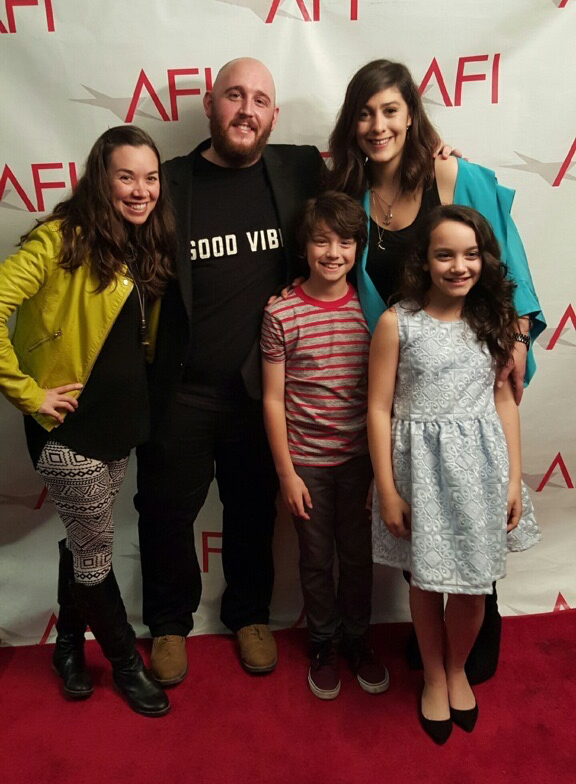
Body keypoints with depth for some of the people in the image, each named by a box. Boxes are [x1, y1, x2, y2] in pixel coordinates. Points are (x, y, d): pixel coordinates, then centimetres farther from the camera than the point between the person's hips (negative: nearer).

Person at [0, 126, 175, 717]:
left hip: (121, 423, 7)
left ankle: (69, 645, 45)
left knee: (83, 541, 22)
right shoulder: (62, 239, -17)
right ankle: (126, 663, 32)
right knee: (96, 553, 9)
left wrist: (134, 386, 7)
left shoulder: (147, 248, 6)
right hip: (69, 429, -6)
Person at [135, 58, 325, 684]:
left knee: (253, 510, 18)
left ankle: (250, 613, 43)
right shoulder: (168, 182, -3)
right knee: (166, 509, 13)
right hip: (179, 390, -1)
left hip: (261, 386, 1)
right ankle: (169, 622, 39)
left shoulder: (301, 170, 1)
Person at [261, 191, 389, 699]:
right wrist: (286, 472, -7)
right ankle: (322, 644, 38)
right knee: (317, 559, 15)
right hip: (307, 460, -2)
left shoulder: (370, 309, -3)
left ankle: (357, 639, 40)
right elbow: (273, 400, -7)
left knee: (359, 554, 16)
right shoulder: (281, 314, -10)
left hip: (360, 457, 2)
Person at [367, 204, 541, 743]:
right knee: (427, 580, 12)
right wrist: (387, 491, -8)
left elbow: (504, 399, 6)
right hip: (421, 465, -2)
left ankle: (457, 669, 41)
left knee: (472, 583, 11)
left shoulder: (492, 321, 2)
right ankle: (433, 678, 39)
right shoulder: (396, 323, -9)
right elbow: (378, 409, -7)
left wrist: (514, 479, 3)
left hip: (479, 464, 2)